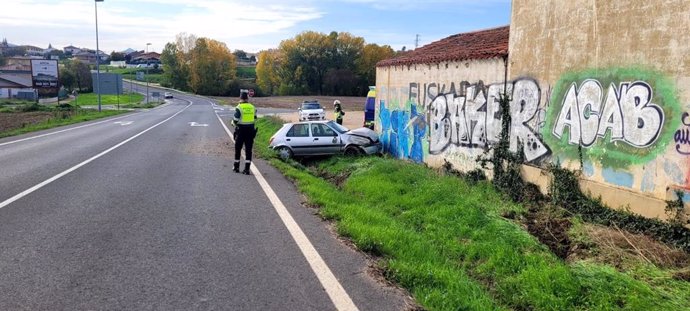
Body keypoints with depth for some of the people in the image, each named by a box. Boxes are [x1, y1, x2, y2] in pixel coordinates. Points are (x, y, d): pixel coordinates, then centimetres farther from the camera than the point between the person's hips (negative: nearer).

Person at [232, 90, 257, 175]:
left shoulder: (239, 107, -11)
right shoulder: (252, 107, 4)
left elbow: (235, 120, -13)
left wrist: (234, 123, 8)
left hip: (241, 130, -3)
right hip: (250, 130, 3)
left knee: (238, 149, 12)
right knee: (248, 150, 4)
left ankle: (236, 167, 22)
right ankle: (247, 169, -1)